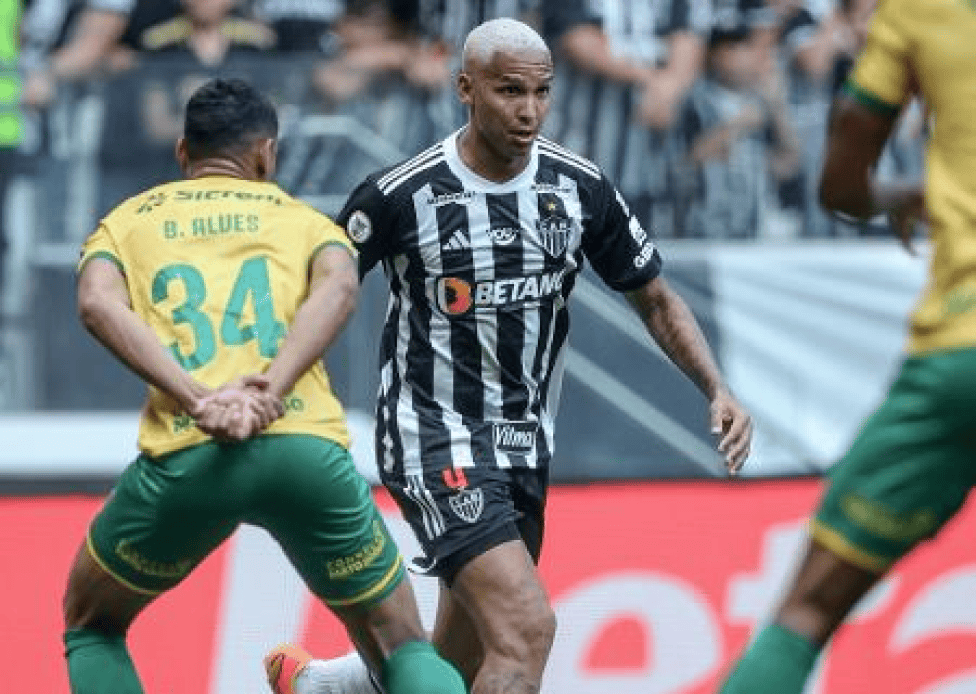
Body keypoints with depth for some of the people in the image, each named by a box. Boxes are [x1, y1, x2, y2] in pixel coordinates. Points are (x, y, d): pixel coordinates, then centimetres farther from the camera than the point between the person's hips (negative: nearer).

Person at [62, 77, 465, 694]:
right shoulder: (302, 218, 24)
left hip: (183, 456, 0)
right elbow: (339, 286, -1)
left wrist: (196, 400, -10)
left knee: (91, 625, 26)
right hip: (308, 446, 0)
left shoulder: (127, 221, 25)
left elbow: (98, 302, 0)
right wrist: (271, 391, -12)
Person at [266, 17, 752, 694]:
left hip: (524, 449, 6)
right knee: (528, 627, -24)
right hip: (435, 443, -6)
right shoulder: (399, 195, -13)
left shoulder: (582, 188, -1)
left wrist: (718, 390, -3)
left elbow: (656, 298, 10)